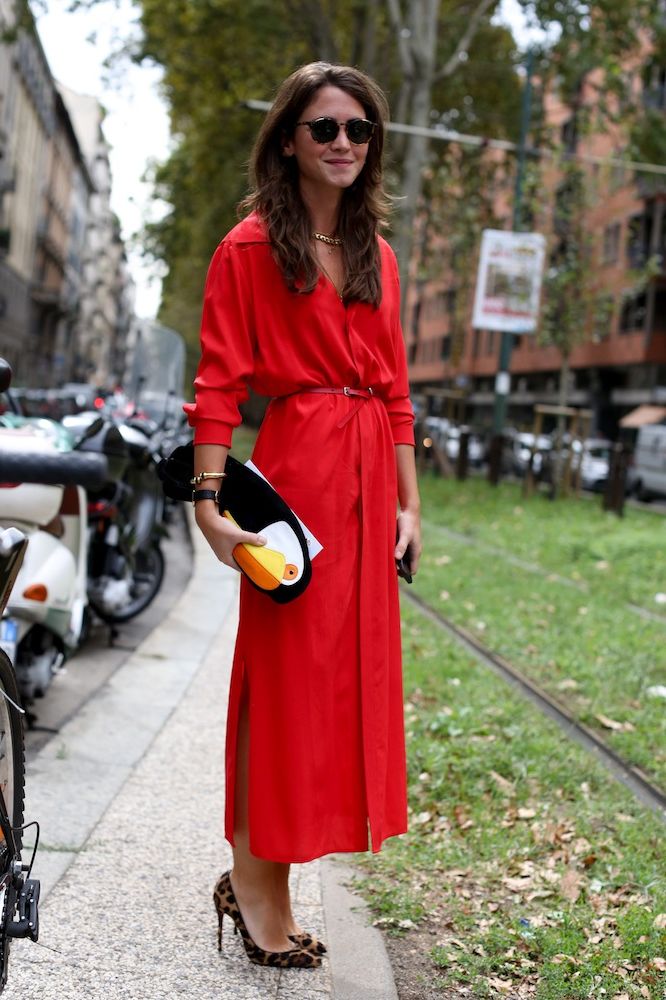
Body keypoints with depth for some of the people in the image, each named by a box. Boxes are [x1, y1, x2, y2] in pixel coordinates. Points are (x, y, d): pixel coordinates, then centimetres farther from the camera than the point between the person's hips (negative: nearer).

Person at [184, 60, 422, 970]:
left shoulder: (377, 258, 15)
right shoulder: (251, 248, -3)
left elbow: (395, 390, 16)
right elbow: (219, 385, -8)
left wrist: (408, 503, 11)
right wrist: (210, 503, -17)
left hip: (369, 477, 7)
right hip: (294, 467, -7)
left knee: (350, 672, 8)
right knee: (286, 670, -2)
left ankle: (259, 877, 21)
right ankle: (258, 884, 11)